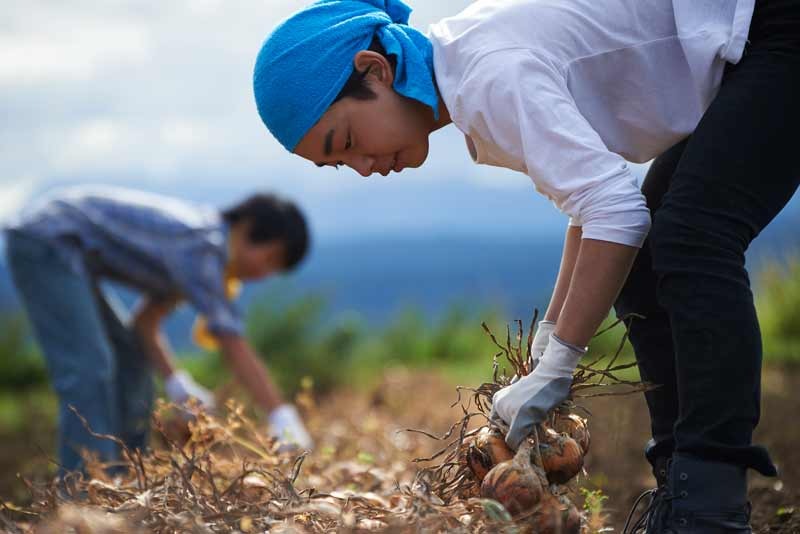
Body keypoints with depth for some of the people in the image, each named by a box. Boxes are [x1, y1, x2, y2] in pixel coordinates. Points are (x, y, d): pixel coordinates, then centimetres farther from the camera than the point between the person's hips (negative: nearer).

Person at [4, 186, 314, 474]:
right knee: (87, 368, -20)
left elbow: (144, 323, 12)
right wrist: (281, 416, -26)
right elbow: (232, 344, -26)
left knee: (132, 358, 11)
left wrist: (175, 383, 0)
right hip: (49, 241, -11)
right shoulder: (202, 245, -21)